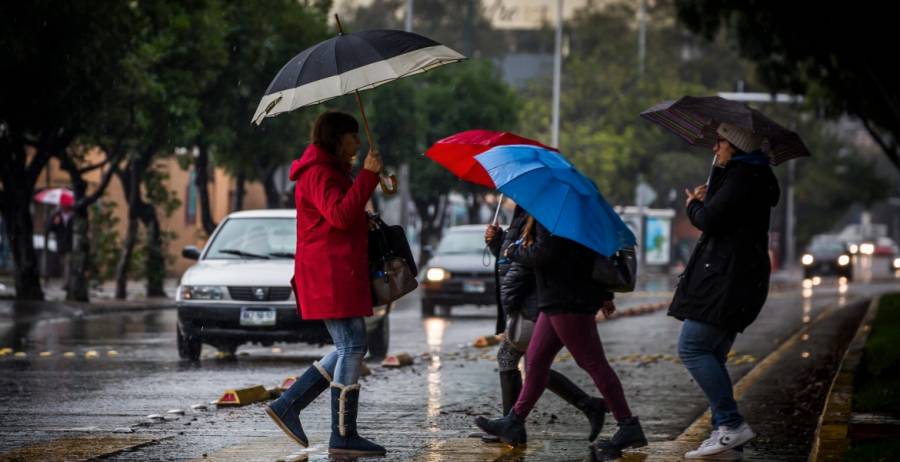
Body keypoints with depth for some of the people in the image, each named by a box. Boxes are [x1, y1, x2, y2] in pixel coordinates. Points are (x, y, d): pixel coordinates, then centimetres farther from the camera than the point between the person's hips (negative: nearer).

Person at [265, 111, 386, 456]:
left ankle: (287, 406, 10)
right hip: (331, 275, -11)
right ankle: (343, 438, -8)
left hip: (340, 273, 11)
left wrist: (365, 220, 15)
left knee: (349, 349, 11)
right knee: (352, 347, -10)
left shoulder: (331, 171, 23)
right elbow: (341, 215, -25)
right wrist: (367, 175, -22)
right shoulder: (318, 173, -11)